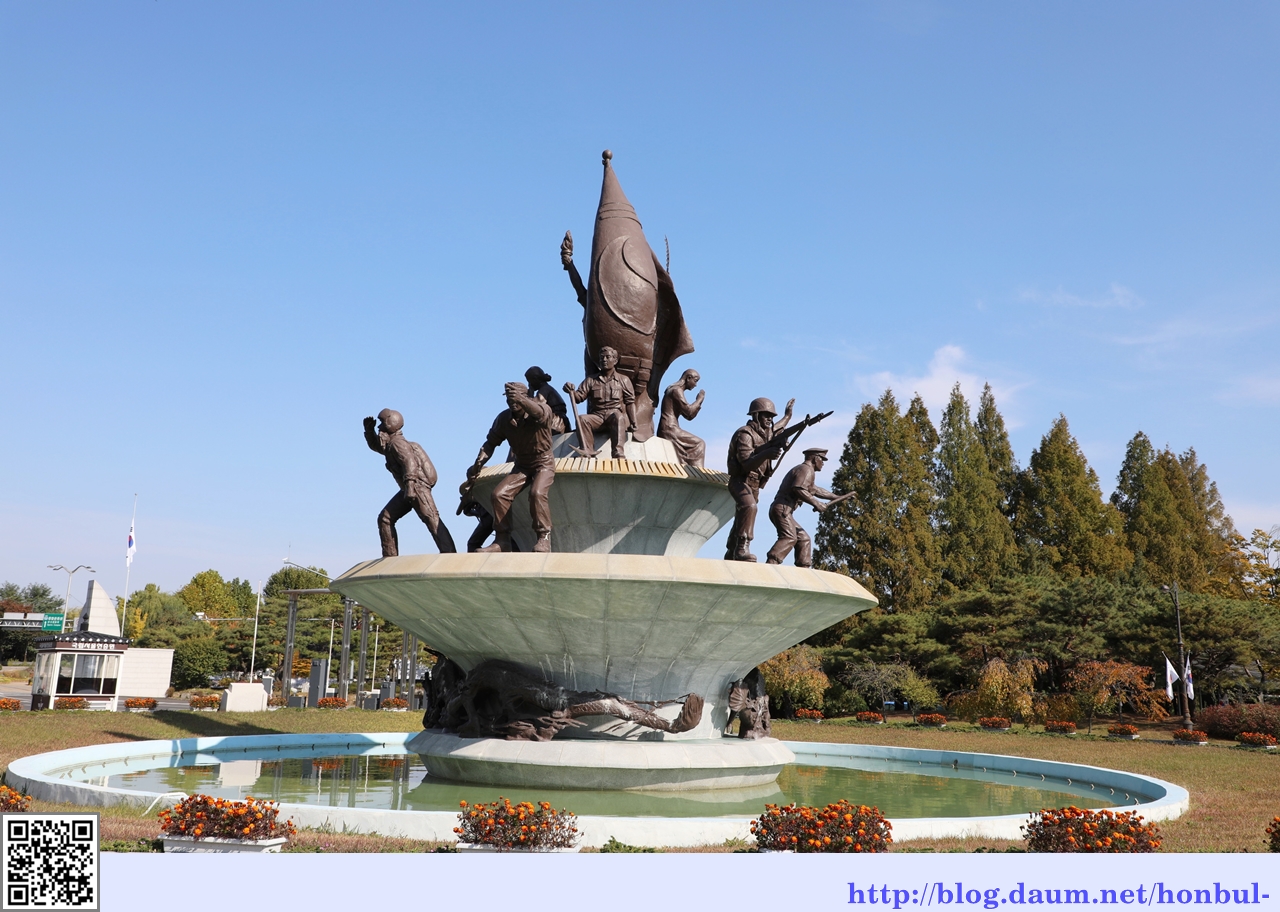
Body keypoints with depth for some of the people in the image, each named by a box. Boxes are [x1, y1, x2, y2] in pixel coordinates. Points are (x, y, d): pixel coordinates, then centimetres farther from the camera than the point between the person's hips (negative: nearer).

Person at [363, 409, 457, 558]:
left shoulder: (396, 443, -9)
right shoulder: (390, 444, 22)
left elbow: (410, 462, -23)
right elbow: (375, 445, 40)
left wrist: (409, 484, -34)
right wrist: (369, 430, 22)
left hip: (417, 486, -11)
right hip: (409, 489, 11)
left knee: (431, 519, -21)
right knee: (385, 519, 10)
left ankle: (449, 555, -31)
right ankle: (390, 557, 10)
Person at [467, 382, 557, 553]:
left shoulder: (542, 409, -21)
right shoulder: (503, 418, -7)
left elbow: (539, 412, -46)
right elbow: (491, 442, 1)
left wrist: (521, 400, -67)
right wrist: (478, 463, -15)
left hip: (543, 463, -5)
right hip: (521, 465, 5)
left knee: (537, 493, -32)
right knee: (499, 493, -14)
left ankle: (544, 538, -20)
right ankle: (502, 540, -4)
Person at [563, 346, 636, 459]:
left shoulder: (623, 380, 15)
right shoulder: (591, 380, 18)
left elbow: (630, 402, 9)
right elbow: (579, 397, 9)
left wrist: (633, 422, -4)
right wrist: (572, 391, -15)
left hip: (616, 415, -2)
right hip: (596, 417, 2)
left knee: (617, 416, -39)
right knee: (582, 419, -31)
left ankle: (618, 454, -48)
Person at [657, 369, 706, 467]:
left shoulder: (677, 391, 23)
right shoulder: (677, 390, -8)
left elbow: (689, 417, 23)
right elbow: (689, 411, -19)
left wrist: (699, 402, 11)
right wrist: (700, 398, -5)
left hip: (665, 430, 10)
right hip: (669, 428, -10)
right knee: (699, 443, -8)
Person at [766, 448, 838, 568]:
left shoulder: (801, 469, 30)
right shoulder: (807, 469, -4)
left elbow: (816, 490, 41)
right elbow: (799, 489, -22)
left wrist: (837, 497, 44)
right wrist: (816, 504, -17)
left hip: (778, 509, 11)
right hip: (782, 508, -11)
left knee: (804, 539, 13)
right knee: (789, 537, -25)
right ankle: (770, 564, -40)